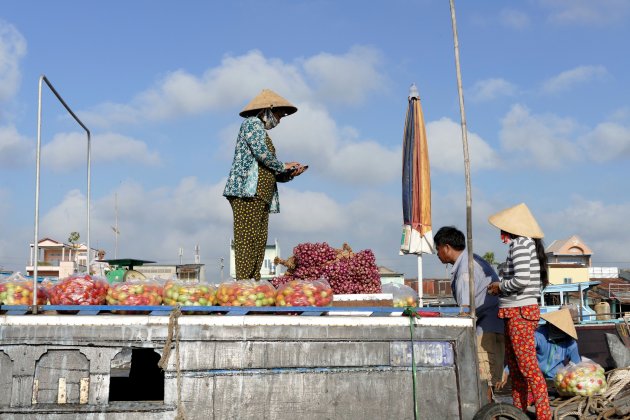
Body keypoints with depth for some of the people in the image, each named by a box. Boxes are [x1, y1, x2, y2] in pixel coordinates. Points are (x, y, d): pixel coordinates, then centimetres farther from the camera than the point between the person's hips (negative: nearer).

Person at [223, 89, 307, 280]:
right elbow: (261, 152, -15)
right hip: (247, 193, -10)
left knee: (259, 243, 2)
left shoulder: (262, 132, 30)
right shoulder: (252, 123, 2)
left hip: (261, 197, 10)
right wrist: (282, 167, 0)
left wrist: (288, 174, 9)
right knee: (247, 241, -15)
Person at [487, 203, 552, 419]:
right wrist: (501, 287, 9)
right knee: (514, 365, 15)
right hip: (516, 313, 10)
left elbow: (522, 279, -24)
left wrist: (500, 286, -9)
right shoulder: (526, 244, 15)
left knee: (528, 367, -7)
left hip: (520, 312, -10)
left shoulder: (520, 244, -13)